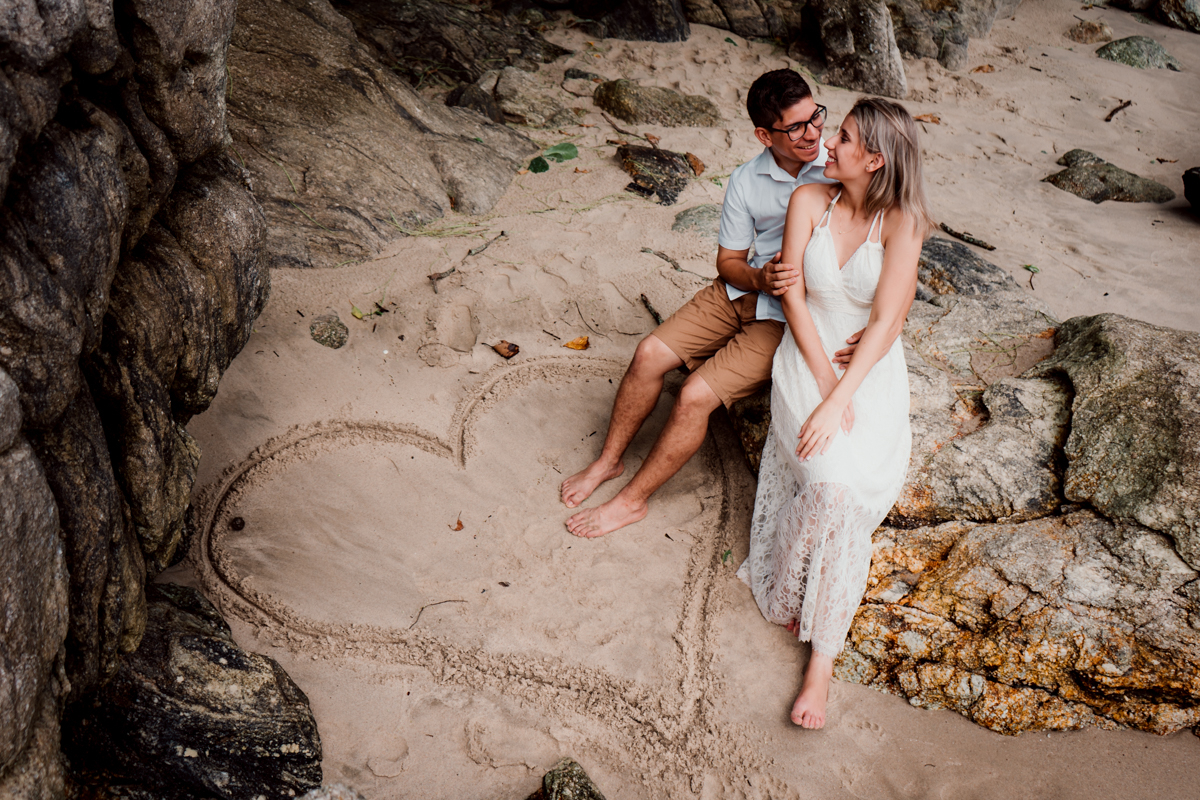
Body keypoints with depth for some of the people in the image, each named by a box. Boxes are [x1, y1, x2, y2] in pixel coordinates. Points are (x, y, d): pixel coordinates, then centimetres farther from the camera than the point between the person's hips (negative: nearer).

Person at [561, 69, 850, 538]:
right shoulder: (746, 182, -3)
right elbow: (728, 261, 5)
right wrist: (759, 279, -19)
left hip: (789, 317, -4)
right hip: (744, 289, 5)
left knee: (697, 395, -16)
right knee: (651, 354, -7)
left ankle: (632, 499, 3)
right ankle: (609, 460, 17)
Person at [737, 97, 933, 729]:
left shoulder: (902, 222, -9)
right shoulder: (809, 202, -1)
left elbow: (885, 324, -15)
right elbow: (793, 297, -3)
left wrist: (839, 399, -24)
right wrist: (824, 382, -12)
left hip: (873, 369, -2)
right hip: (808, 356, 2)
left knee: (842, 491, -24)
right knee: (832, 482, -25)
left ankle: (821, 661, -16)